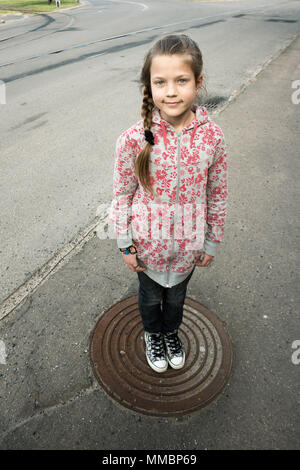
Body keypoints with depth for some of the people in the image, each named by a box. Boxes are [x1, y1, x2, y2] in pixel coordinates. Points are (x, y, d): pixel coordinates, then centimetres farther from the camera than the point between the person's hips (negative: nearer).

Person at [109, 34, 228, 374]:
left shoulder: (212, 135, -16)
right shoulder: (134, 139, -21)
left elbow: (217, 194, -5)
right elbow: (122, 194, -9)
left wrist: (211, 243, 3)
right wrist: (126, 245, -5)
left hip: (189, 243, 2)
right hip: (149, 242, -1)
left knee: (177, 295, 27)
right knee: (150, 295, 25)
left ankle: (171, 332, 61)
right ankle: (153, 334, 60)